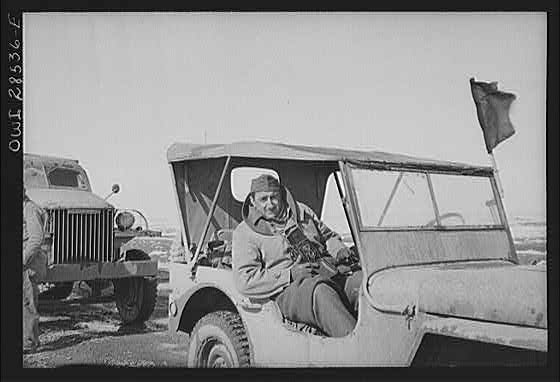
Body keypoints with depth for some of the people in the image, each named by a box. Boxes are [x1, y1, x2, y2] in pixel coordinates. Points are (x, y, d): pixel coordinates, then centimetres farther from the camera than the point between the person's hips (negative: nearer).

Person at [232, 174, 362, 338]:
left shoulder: (301, 211, 24)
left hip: (329, 276, 5)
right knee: (320, 290, -39)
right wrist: (290, 275, -12)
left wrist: (339, 250, 12)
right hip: (289, 291, -5)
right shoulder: (244, 234, 8)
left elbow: (328, 235, 37)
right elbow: (245, 281, -4)